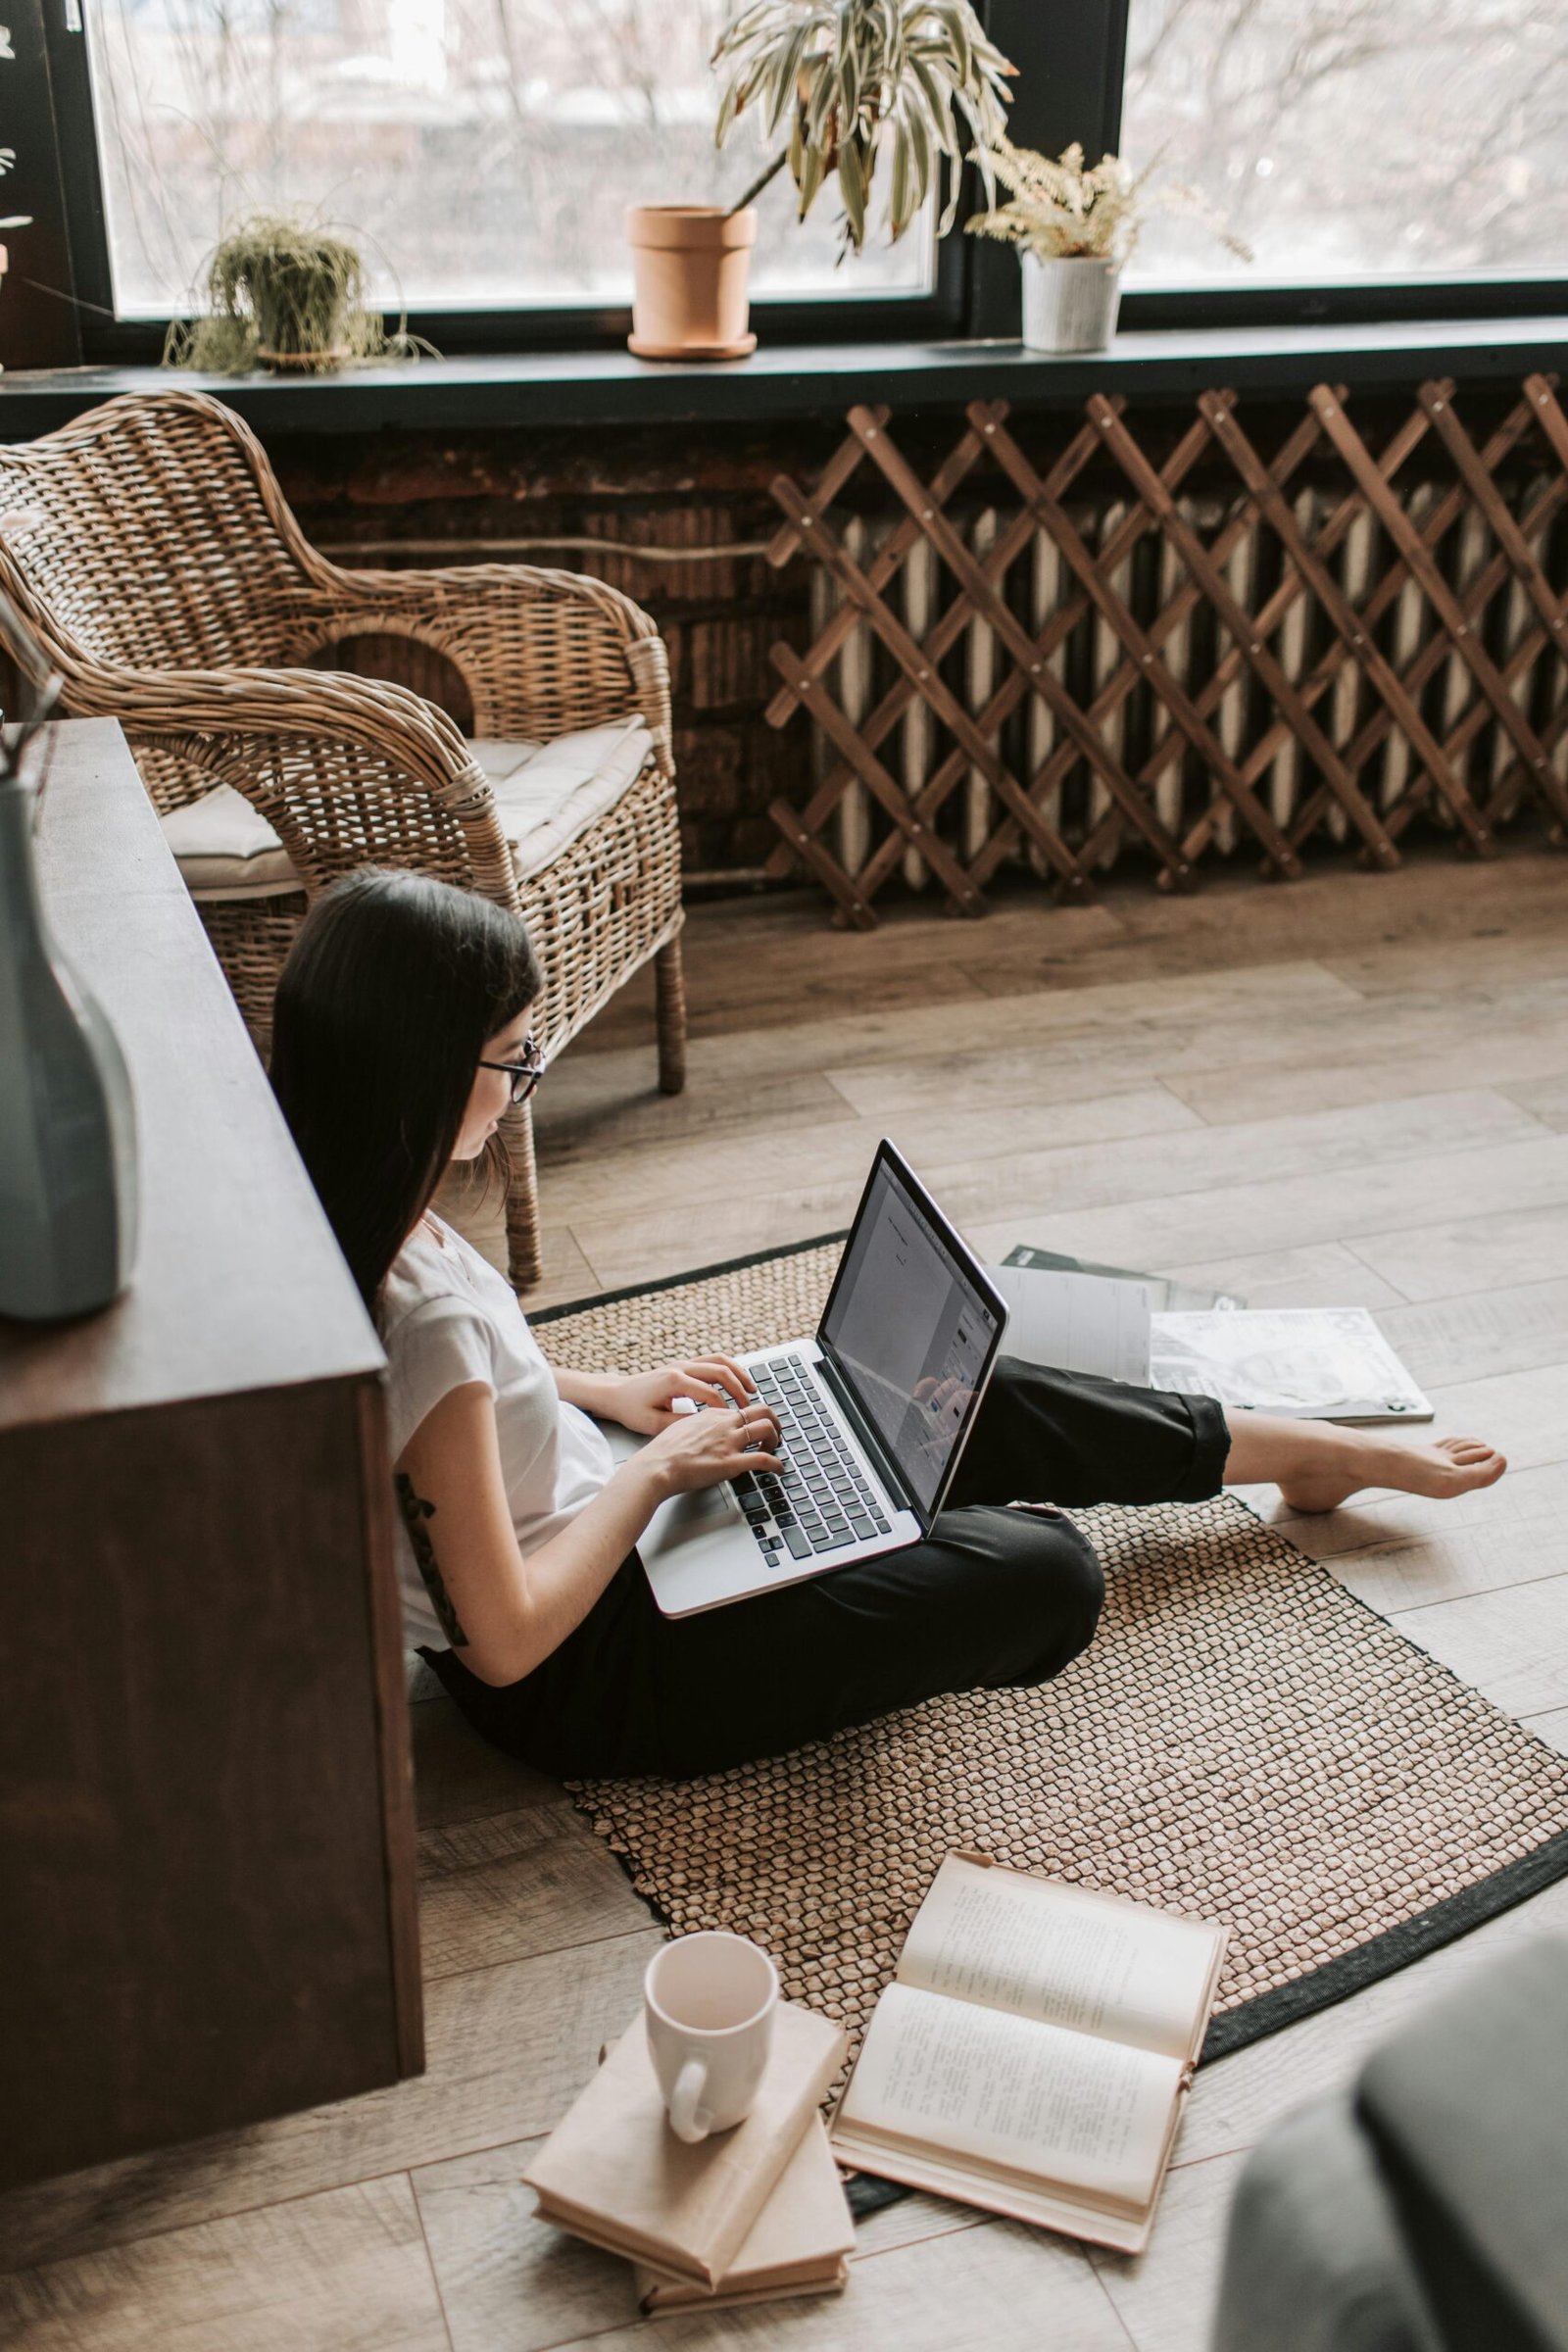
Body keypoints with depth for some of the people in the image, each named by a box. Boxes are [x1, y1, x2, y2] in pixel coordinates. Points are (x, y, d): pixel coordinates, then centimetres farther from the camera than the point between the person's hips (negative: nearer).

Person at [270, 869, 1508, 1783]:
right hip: (585, 1677, -9)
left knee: (977, 1403, 10)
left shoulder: (348, 1224, -7)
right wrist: (658, 1467, -17)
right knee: (1044, 1571, -13)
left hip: (596, 1536, 9)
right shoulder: (426, 1319, -36)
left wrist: (607, 1390, 5)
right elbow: (509, 1639, -28)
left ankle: (1314, 1448, 27)